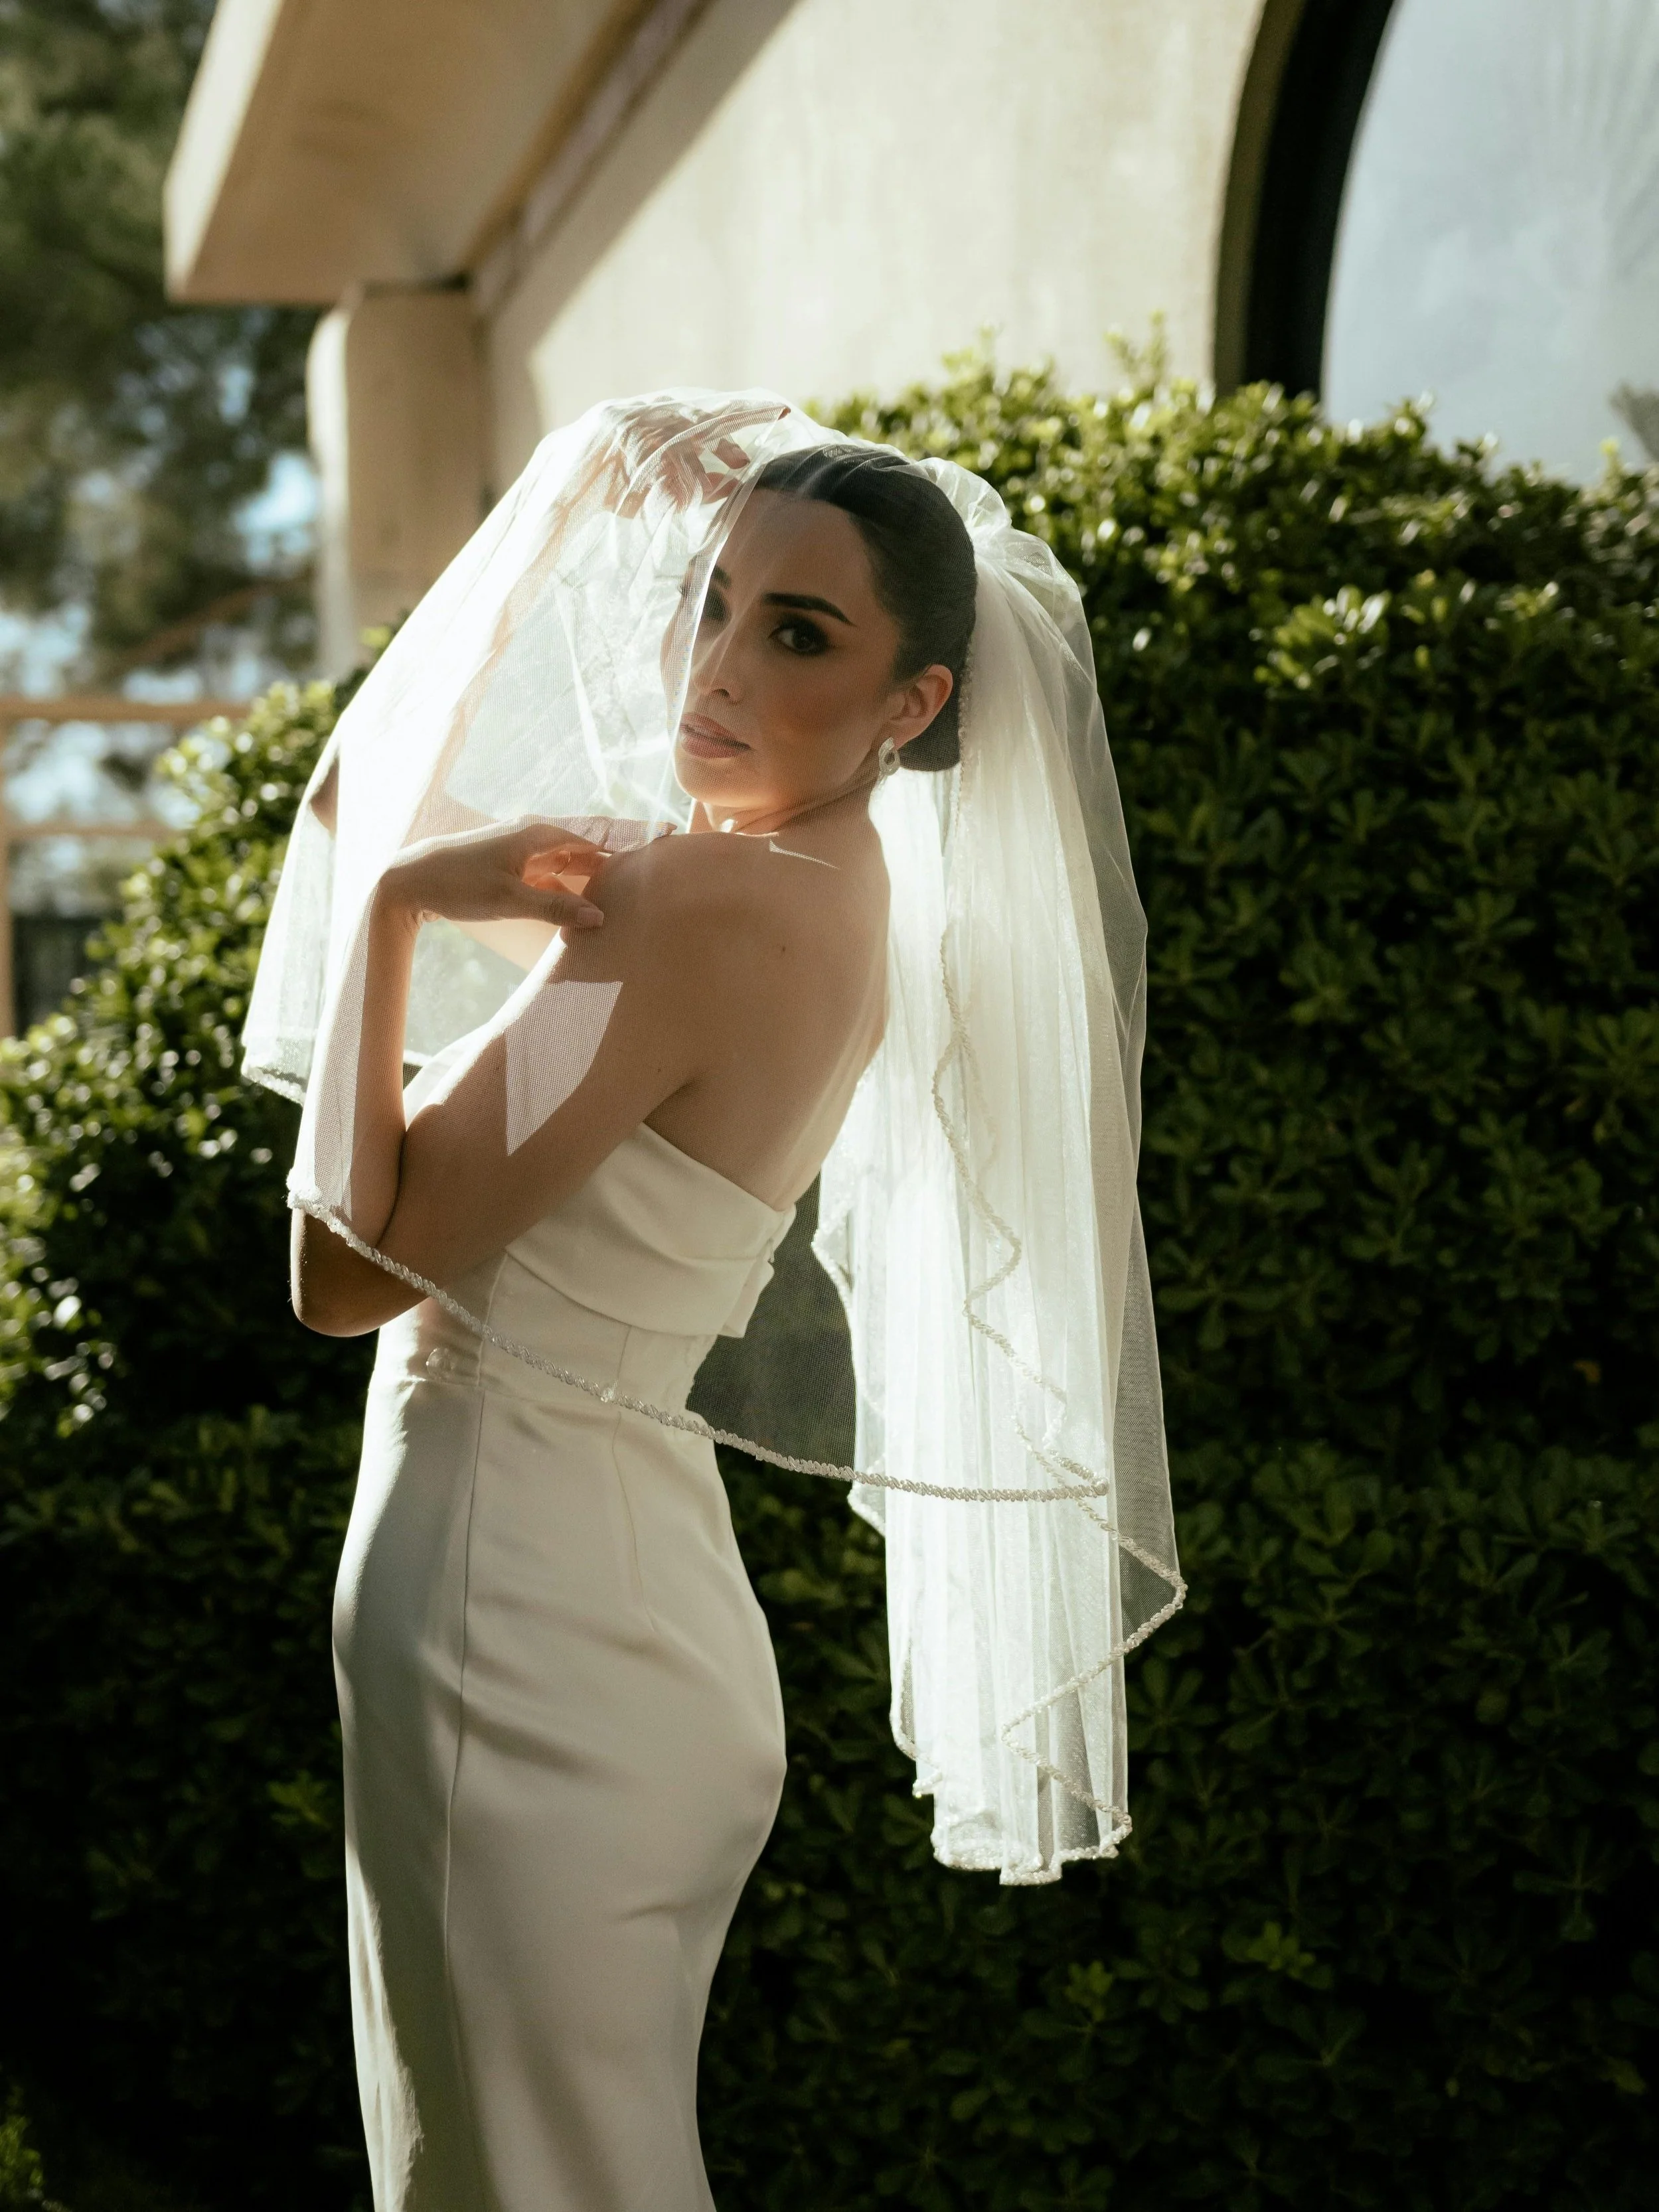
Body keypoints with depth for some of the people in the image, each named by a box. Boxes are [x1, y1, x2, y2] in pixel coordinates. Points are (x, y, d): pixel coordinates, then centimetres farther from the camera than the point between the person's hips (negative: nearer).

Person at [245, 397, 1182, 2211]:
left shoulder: (713, 906, -20)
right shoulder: (831, 886, 7)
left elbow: (349, 1269, -18)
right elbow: (367, 795, 23)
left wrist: (392, 901, -12)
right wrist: (570, 509, 14)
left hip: (520, 1601, -10)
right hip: (618, 1573, 10)